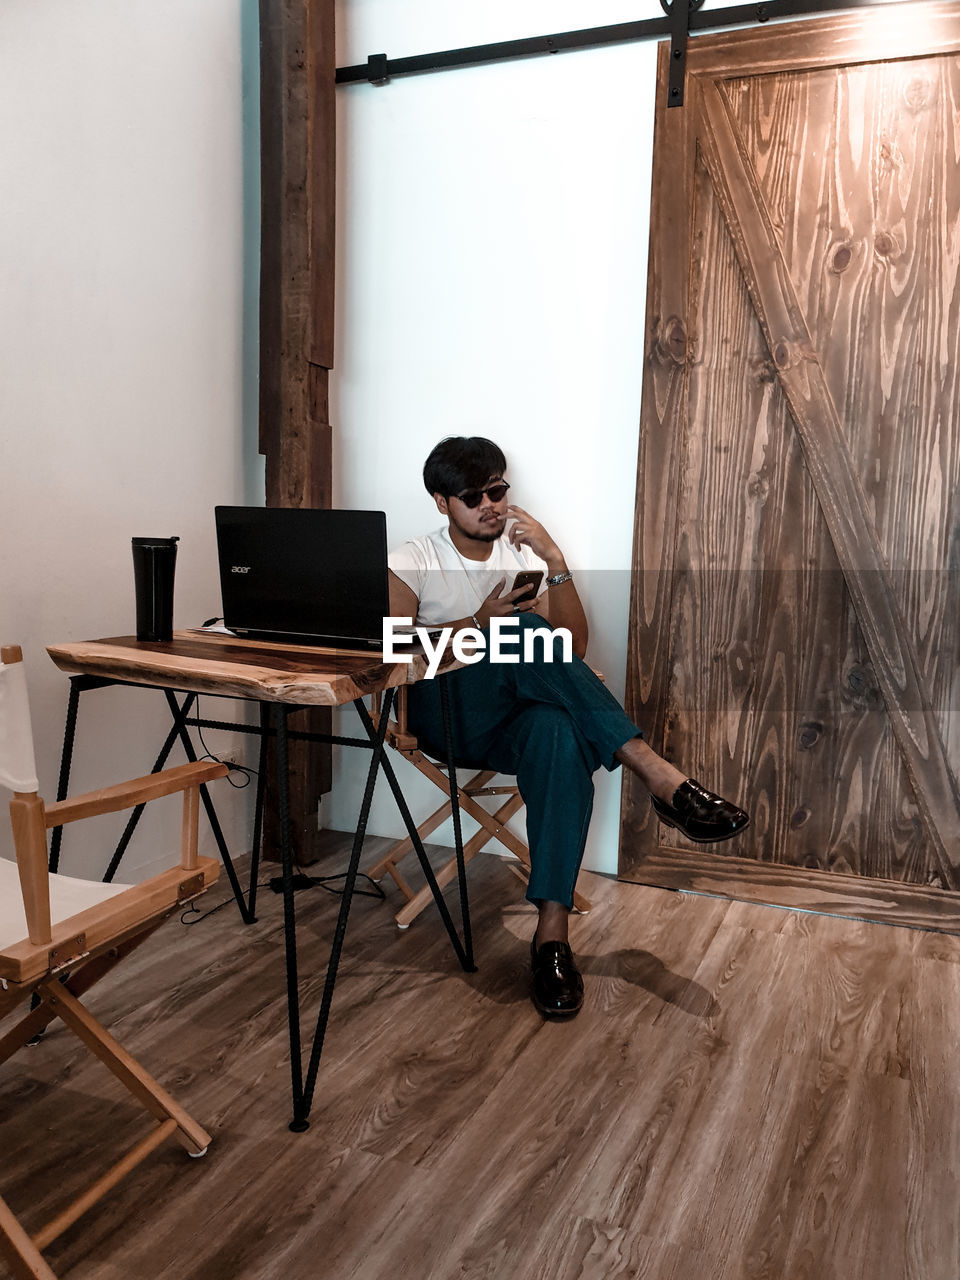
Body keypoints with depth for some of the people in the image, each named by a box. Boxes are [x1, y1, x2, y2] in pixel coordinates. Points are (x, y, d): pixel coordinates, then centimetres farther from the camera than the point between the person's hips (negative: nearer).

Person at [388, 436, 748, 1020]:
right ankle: (657, 773, -37)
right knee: (522, 634, -33)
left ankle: (553, 929, -38)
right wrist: (478, 624, -16)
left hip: (514, 717, 2)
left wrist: (554, 559, -11)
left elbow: (573, 646, 1)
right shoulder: (413, 562, 6)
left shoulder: (523, 555, 14)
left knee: (560, 734, -37)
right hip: (444, 712, -2)